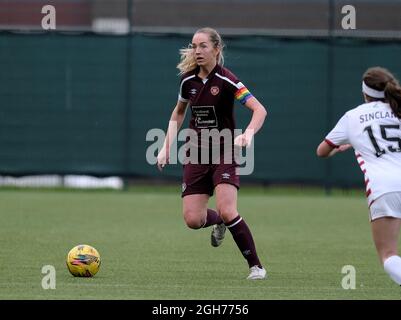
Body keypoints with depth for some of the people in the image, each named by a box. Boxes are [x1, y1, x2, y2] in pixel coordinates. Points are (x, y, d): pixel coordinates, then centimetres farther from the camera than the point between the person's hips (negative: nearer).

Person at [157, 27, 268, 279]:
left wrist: (248, 134, -39)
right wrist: (167, 147, 14)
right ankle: (219, 222, 31)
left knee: (227, 211, -22)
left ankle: (256, 266, -7)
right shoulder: (188, 80, 2)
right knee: (193, 219, -6)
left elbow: (260, 110, -21)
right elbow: (178, 113, 21)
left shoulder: (226, 80, -14)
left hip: (224, 152, -5)